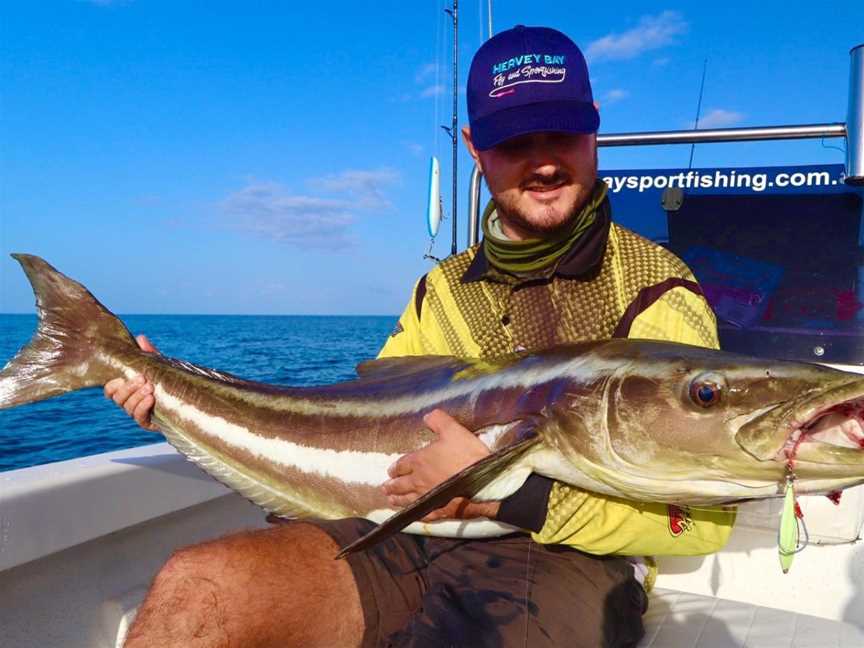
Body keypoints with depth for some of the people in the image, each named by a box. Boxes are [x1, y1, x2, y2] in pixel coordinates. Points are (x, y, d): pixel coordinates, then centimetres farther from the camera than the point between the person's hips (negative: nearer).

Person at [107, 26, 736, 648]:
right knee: (196, 583, -18)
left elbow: (703, 516, -10)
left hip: (564, 562, -3)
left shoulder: (656, 293, -4)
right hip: (411, 540, 4)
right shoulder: (442, 291, 14)